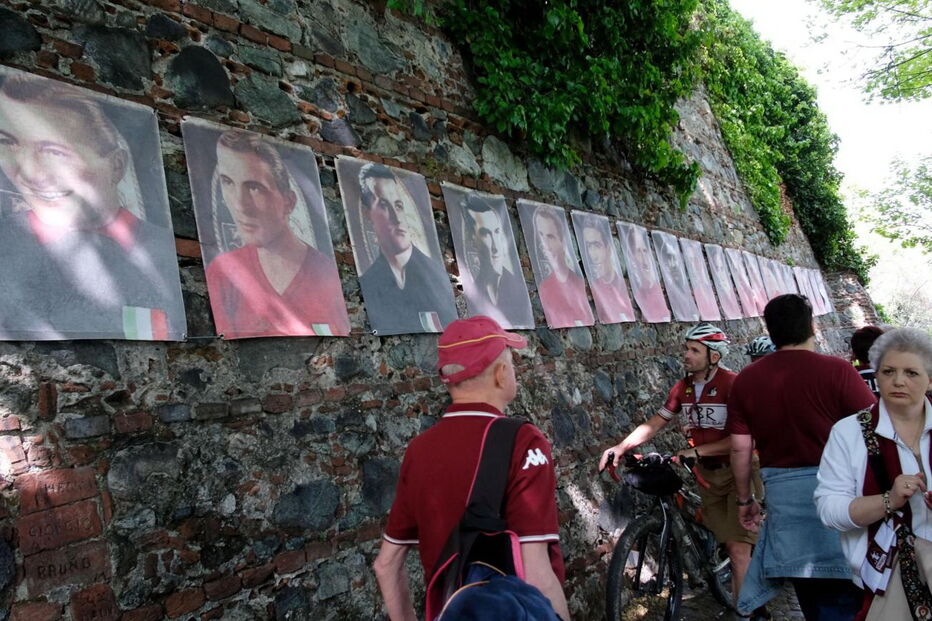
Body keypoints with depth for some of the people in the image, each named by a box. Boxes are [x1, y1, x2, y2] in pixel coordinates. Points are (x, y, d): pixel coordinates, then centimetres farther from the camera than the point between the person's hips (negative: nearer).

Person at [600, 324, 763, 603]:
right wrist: (621, 447, -13)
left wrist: (697, 451, -27)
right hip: (707, 473, 6)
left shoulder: (732, 385, -18)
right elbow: (654, 423, 0)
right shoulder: (683, 388, 1)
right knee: (728, 545, 14)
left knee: (738, 548, -7)